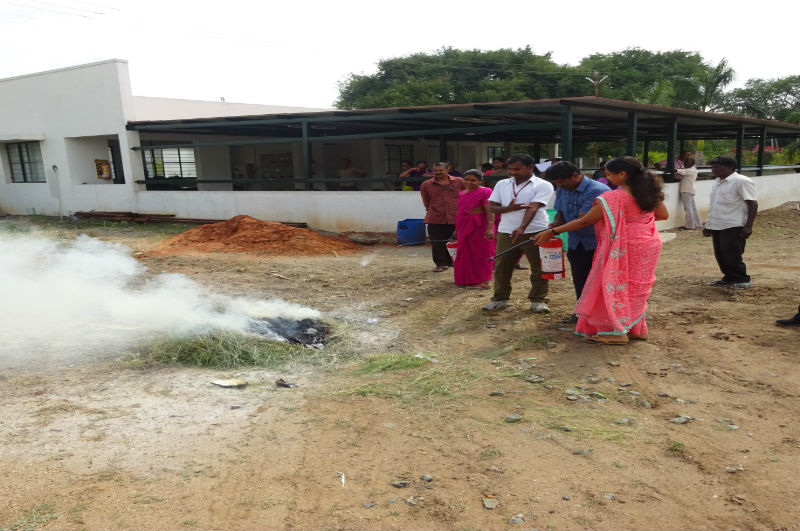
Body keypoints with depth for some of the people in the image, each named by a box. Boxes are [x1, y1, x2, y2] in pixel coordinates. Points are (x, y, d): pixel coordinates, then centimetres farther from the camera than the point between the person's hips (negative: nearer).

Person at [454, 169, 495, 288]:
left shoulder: (484, 192, -11)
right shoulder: (462, 193, 13)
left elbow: (490, 212, -18)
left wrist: (490, 228, -26)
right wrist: (457, 229, 23)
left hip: (479, 227, -8)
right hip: (464, 227, 8)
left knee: (480, 253, -1)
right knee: (466, 253, 13)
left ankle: (483, 280, 6)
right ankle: (467, 279, 25)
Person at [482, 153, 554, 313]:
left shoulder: (543, 185, -2)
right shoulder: (502, 184, 12)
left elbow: (533, 208, -16)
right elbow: (492, 207, 7)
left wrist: (522, 228, -31)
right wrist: (508, 208, -14)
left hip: (535, 232, -3)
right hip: (506, 232, 3)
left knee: (539, 268, 2)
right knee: (501, 267, 5)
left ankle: (538, 300, 15)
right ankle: (500, 299, 18)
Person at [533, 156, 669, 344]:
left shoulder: (612, 198, -19)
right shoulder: (650, 192, 0)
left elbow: (584, 221, -15)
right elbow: (663, 215, 13)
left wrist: (551, 232, -9)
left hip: (625, 248, -7)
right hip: (650, 245, 8)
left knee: (614, 286, 4)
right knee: (635, 289, 18)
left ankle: (617, 331, 6)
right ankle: (637, 328, 24)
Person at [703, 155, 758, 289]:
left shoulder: (741, 181, -10)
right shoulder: (717, 182, 15)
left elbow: (753, 204, -12)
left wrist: (748, 226, -18)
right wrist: (709, 225, 20)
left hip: (733, 227, -8)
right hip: (716, 226, 8)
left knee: (732, 256, -5)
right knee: (720, 256, 10)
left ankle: (742, 281, 8)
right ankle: (729, 278, 22)